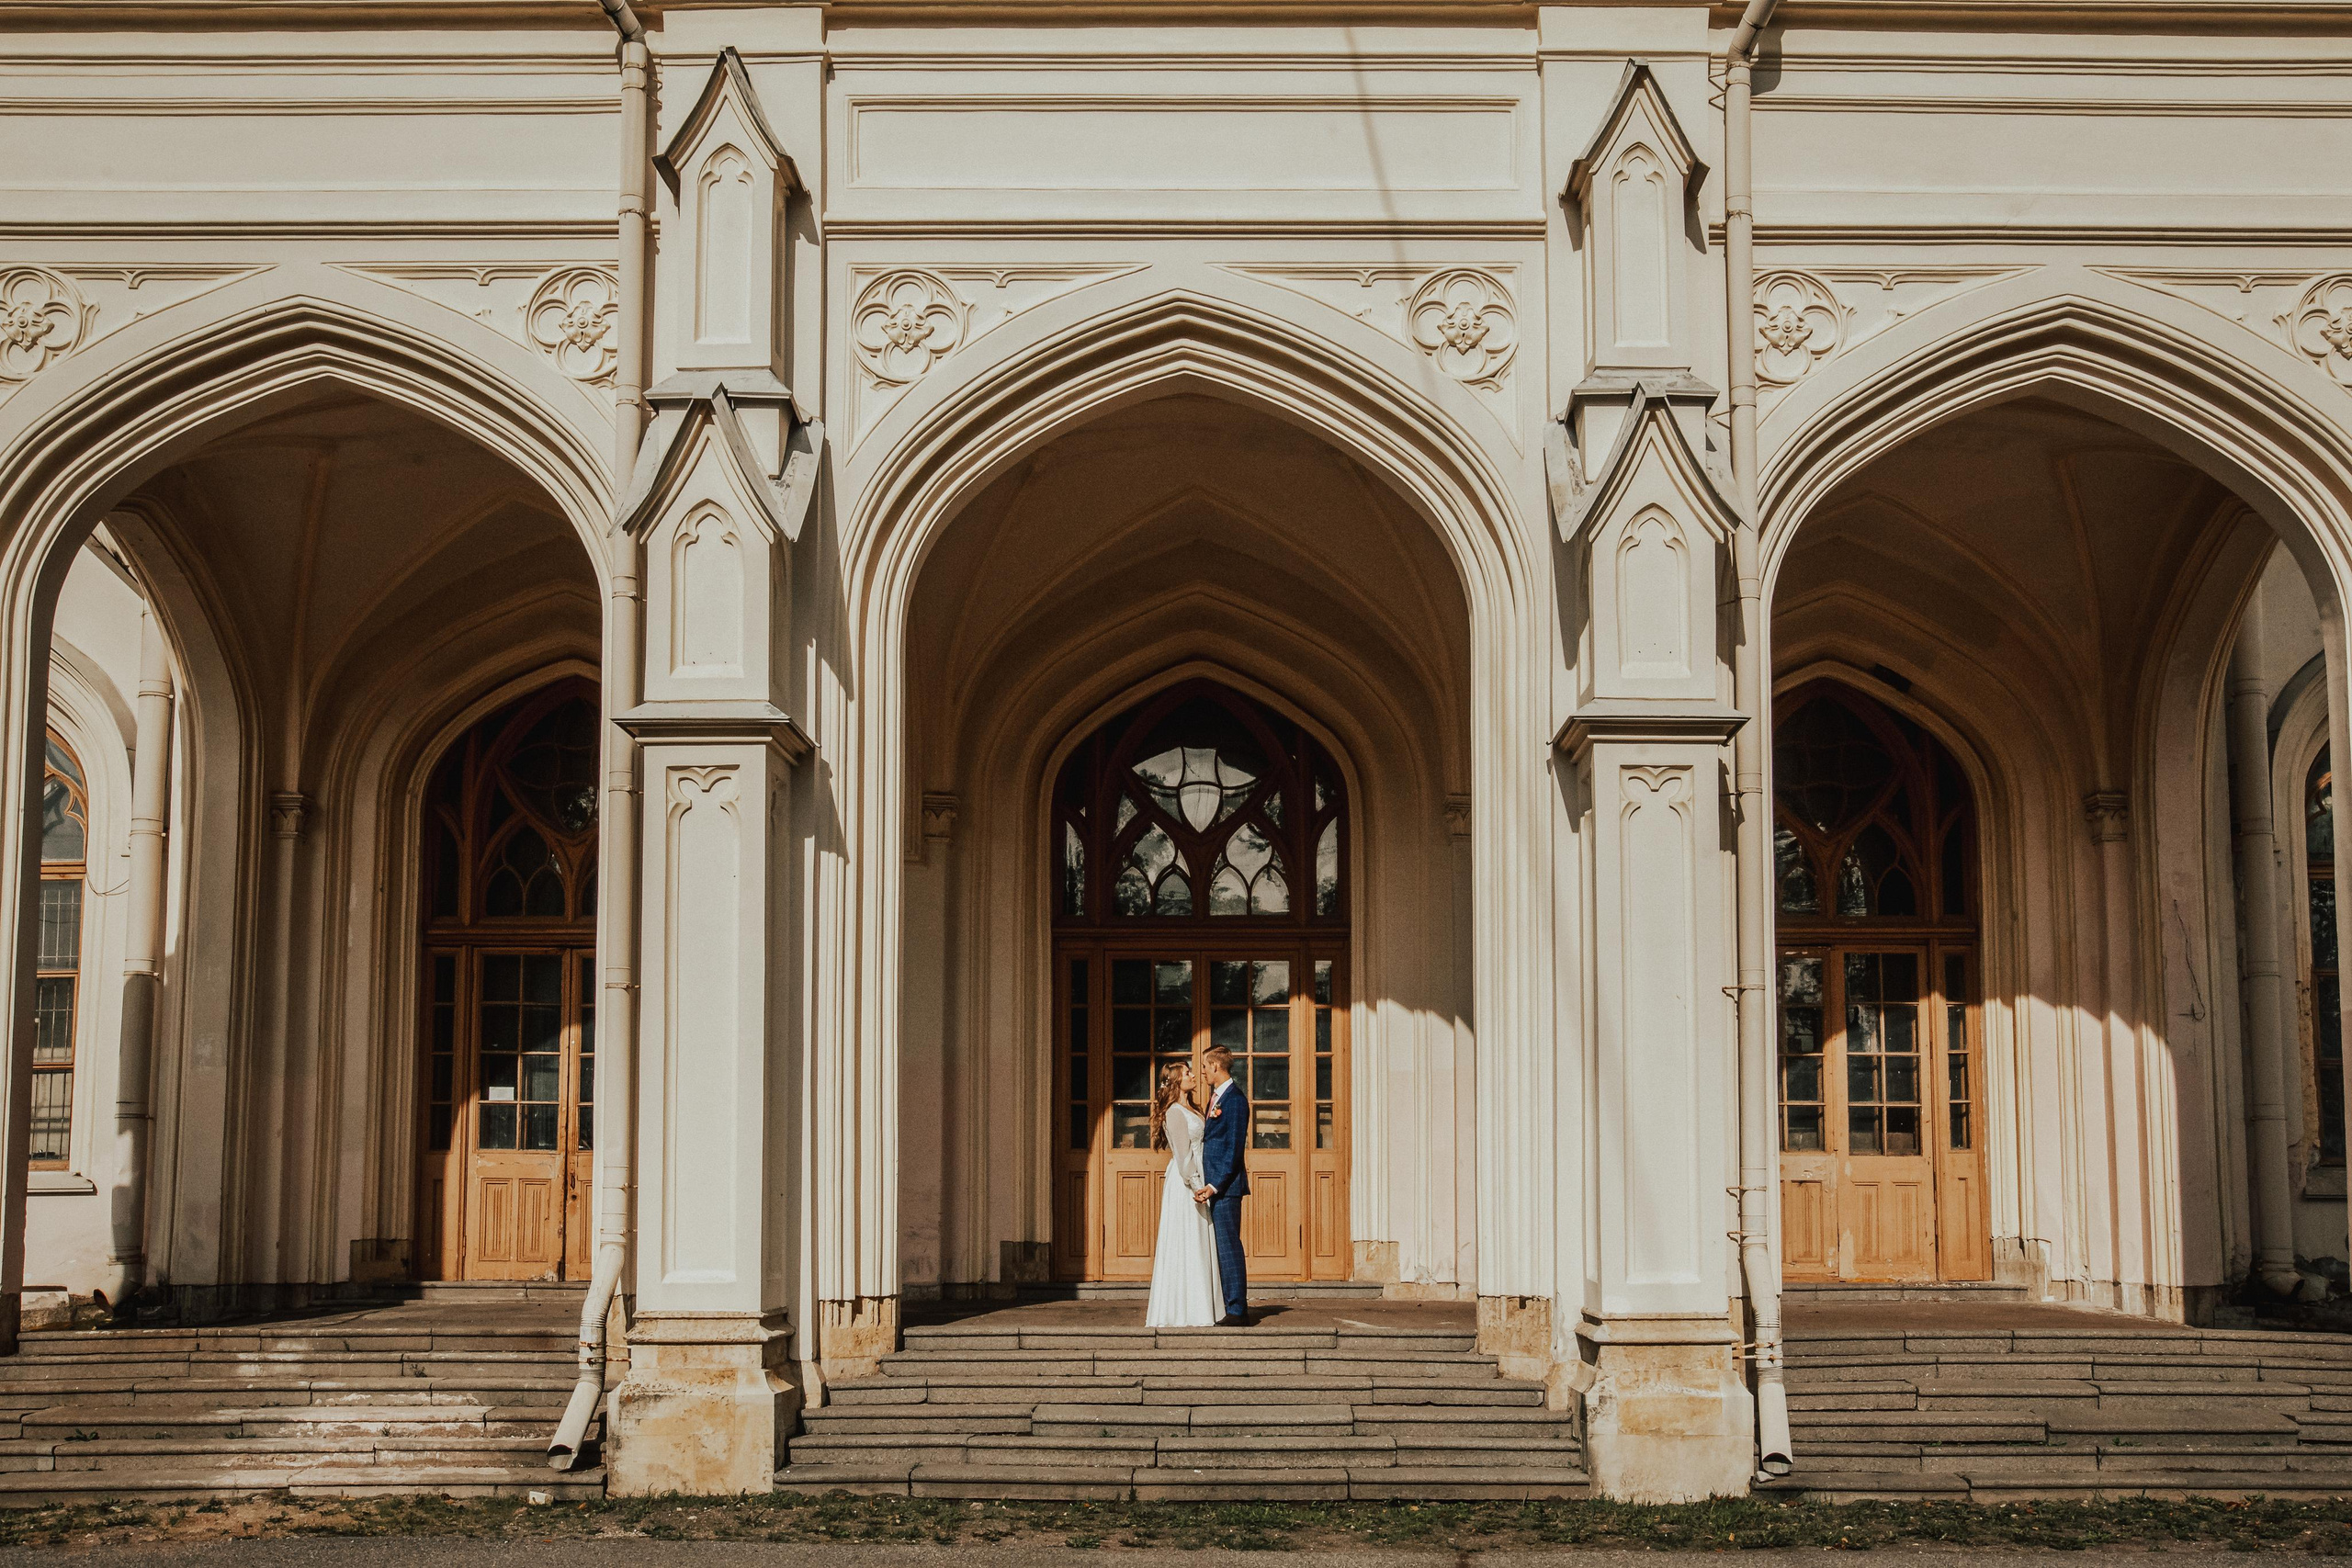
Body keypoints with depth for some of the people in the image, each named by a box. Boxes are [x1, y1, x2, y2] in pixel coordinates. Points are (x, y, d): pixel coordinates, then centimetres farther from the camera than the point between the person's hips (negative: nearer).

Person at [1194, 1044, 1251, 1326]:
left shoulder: (1235, 1099, -12)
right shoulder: (1216, 1094, 17)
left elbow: (1235, 1148, -16)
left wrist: (1215, 1185, -20)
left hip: (1226, 1185, -10)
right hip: (1214, 1185, 10)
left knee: (1229, 1247, -9)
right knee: (1224, 1248, 10)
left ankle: (1237, 1311, -8)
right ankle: (1233, 1310, 13)